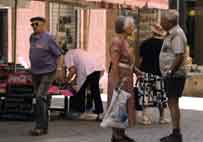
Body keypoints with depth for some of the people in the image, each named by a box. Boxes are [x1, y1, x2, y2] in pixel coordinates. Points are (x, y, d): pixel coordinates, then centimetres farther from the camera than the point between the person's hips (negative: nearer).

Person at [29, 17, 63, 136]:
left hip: (47, 72, -7)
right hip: (35, 73, 7)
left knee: (40, 98, -15)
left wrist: (59, 69, -16)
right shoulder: (32, 38, 6)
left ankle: (40, 126, -10)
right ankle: (44, 127, 18)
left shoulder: (48, 38, -11)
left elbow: (59, 55, -8)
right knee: (40, 99, 10)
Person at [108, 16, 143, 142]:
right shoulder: (117, 41, -14)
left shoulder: (124, 41, 13)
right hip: (119, 78, -9)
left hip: (126, 78, 9)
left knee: (125, 105, 12)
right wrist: (117, 82, -21)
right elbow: (114, 64, -19)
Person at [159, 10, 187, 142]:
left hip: (175, 75, -10)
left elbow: (179, 56, -24)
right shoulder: (172, 33, 15)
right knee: (172, 103, 13)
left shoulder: (177, 34, -16)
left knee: (173, 103, -7)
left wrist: (170, 71, -20)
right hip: (171, 75, 10)